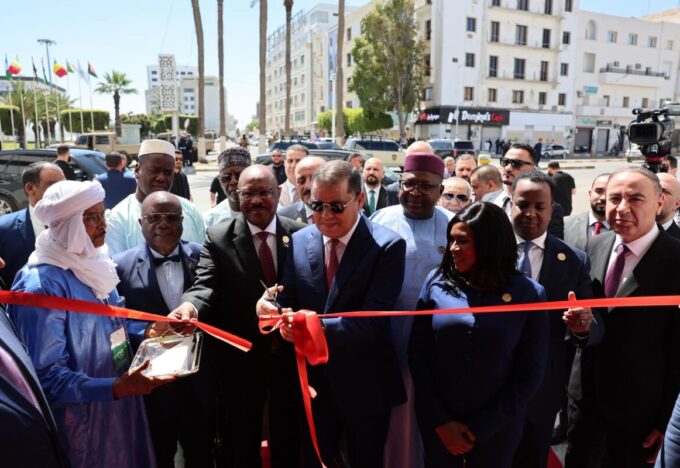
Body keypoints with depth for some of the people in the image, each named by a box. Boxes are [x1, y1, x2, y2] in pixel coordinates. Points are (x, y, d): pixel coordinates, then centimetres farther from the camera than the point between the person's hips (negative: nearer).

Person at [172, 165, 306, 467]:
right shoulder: (218, 238, -8)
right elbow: (205, 284, -20)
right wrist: (190, 306, -41)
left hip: (289, 357, 2)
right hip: (240, 362, -1)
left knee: (288, 440, 22)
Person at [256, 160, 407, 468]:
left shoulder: (387, 245, -17)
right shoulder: (299, 241, -3)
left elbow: (374, 321, -24)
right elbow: (290, 301, -1)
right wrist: (270, 304, -24)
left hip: (364, 385, -3)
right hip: (312, 379, 4)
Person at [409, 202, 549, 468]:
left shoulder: (529, 294, -10)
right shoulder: (436, 282, -7)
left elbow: (530, 374, -7)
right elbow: (417, 353, -4)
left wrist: (479, 428, -8)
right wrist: (440, 421, -8)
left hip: (496, 428, -1)